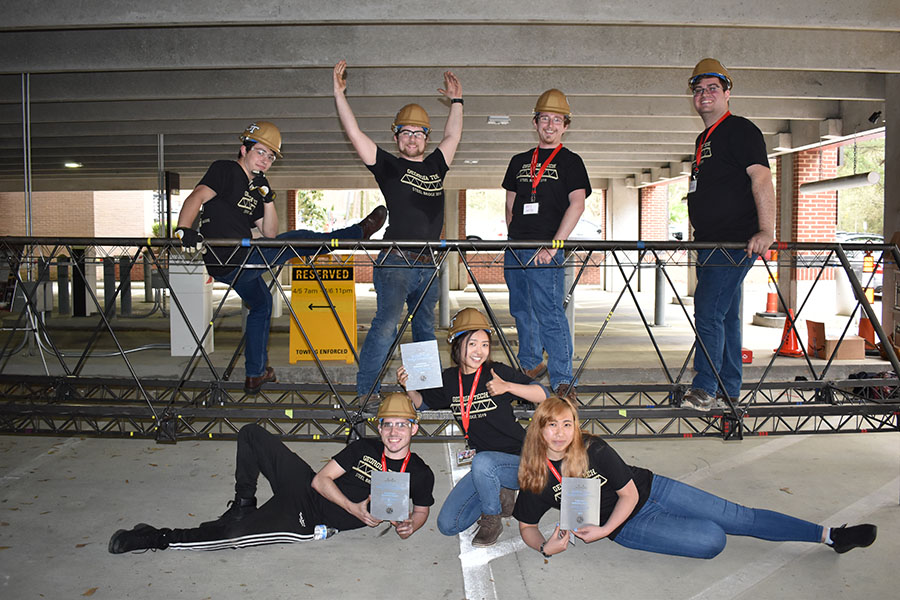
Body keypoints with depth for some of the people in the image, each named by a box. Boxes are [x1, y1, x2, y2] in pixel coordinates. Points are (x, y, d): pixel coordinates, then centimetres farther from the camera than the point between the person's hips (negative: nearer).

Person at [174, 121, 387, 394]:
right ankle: (358, 232, 14)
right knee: (298, 240, -4)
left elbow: (269, 234, 11)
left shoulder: (255, 187, 18)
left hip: (238, 264, 10)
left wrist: (267, 198, -2)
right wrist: (184, 230, -37)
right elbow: (197, 197, -20)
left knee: (261, 304, 27)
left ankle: (255, 374, 39)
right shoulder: (225, 170, -4)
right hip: (231, 261, -10)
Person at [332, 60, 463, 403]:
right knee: (387, 322, -16)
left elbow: (453, 136, 31)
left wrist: (456, 101, 34)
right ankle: (366, 393, -11)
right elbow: (354, 133, 1)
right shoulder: (388, 166, 5)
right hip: (394, 261, -5)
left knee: (425, 329, 12)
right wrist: (340, 95, -1)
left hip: (428, 265, 5)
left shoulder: (435, 166, 18)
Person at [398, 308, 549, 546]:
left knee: (482, 462, -38)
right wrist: (408, 387, -4)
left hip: (517, 461, -5)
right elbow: (422, 403, 17)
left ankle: (492, 520, -9)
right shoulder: (450, 379, 1)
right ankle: (499, 495, 18)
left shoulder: (498, 372, -12)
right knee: (447, 525, -1)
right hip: (484, 465, 5)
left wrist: (507, 387, -28)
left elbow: (543, 395, -13)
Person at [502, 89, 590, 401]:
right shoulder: (519, 161, 17)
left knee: (550, 315, -10)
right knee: (521, 311, 14)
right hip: (515, 249, 6)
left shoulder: (570, 161, 2)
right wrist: (513, 238, 10)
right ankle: (531, 364, 30)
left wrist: (552, 246, -16)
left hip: (545, 252, -6)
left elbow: (577, 205, -9)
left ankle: (562, 380, -5)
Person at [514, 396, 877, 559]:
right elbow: (527, 527, -2)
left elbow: (629, 494, -11)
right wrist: (545, 546, -23)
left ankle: (830, 535, 10)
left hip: (648, 491, 0)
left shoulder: (594, 450, -19)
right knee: (711, 540, -20)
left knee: (738, 517, -4)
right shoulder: (535, 481, -17)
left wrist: (602, 531, -22)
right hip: (628, 526, 0)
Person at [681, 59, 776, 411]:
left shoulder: (741, 130, -6)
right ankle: (728, 392, 18)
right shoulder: (704, 139, 21)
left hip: (734, 243, -9)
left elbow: (761, 179, -17)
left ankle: (704, 390, -11)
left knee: (709, 313, -14)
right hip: (711, 244, 9)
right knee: (726, 316, 11)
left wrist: (766, 230, -27)